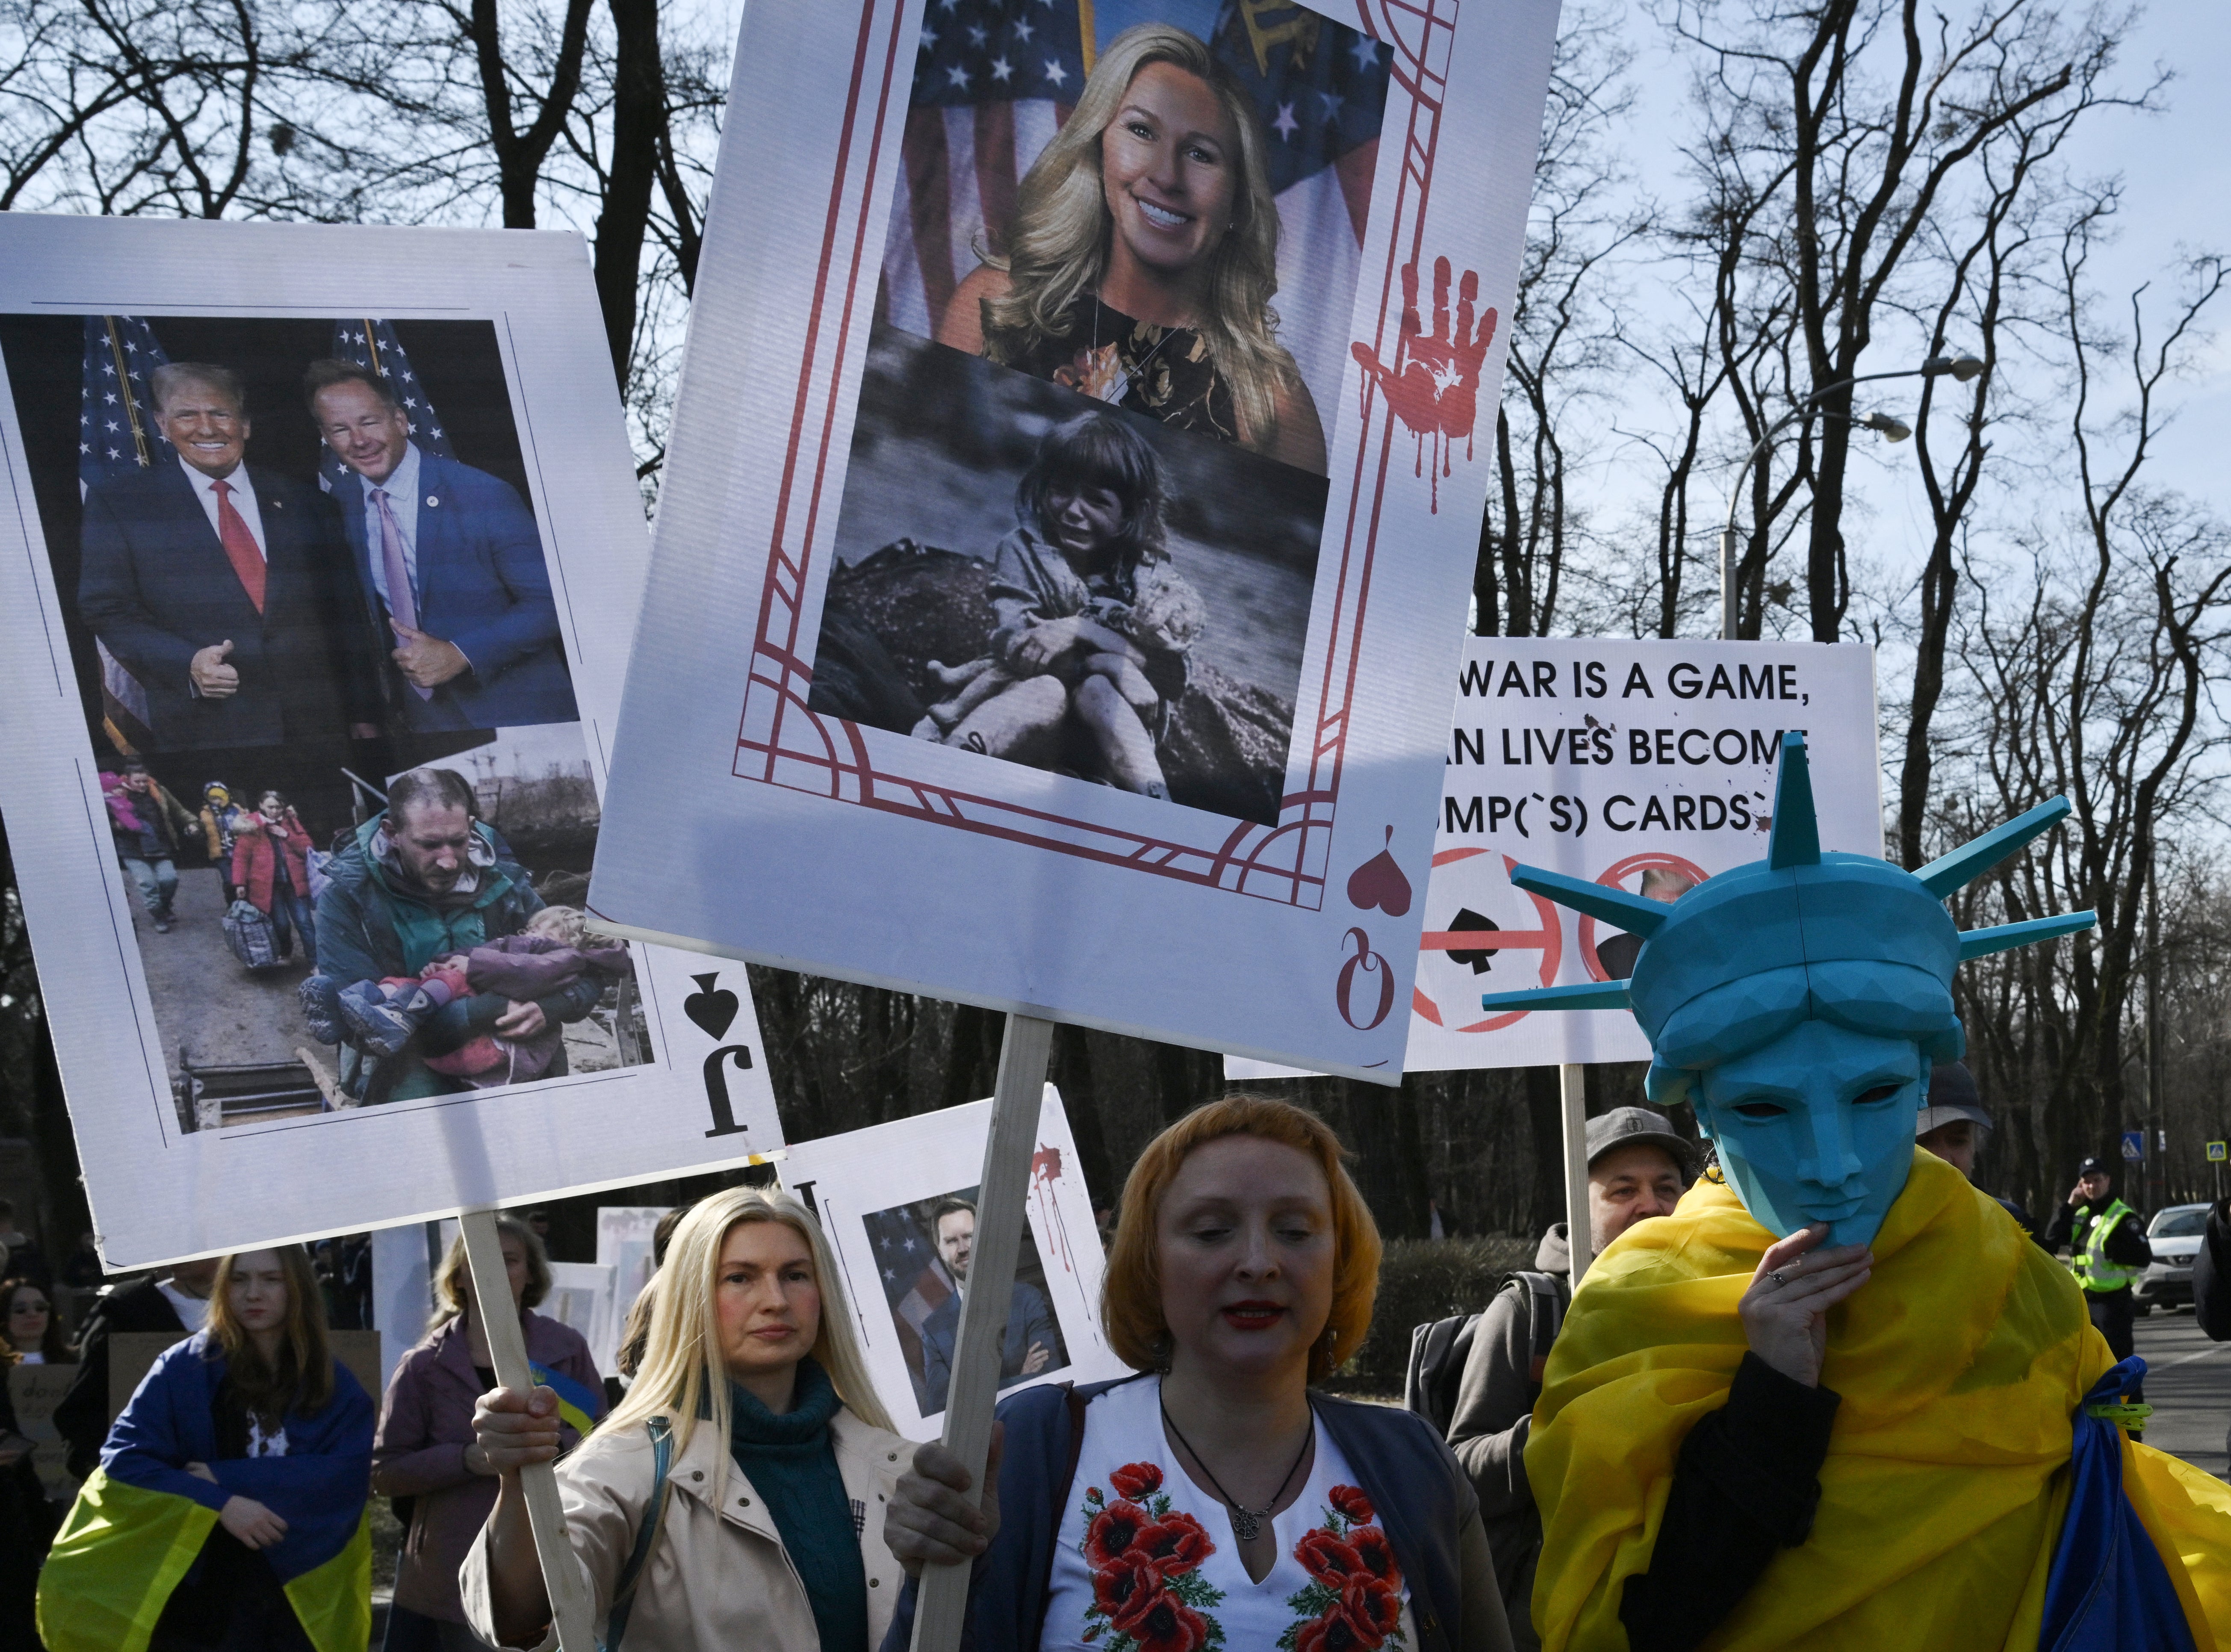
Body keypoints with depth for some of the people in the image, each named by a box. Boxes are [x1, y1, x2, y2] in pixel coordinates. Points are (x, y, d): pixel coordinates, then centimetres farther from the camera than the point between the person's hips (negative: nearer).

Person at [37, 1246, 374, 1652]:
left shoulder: (334, 1386, 5)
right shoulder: (184, 1368, -1)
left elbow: (348, 1473, -8)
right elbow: (124, 1459, -7)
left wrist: (229, 1477, -15)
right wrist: (219, 1503, -19)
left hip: (298, 1599, 2)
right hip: (196, 1594, -2)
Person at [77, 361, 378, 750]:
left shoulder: (304, 503, 12)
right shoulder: (117, 503, 6)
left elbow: (345, 616, 13)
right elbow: (109, 611, 1)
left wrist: (361, 717, 7)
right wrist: (186, 664, -15)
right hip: (202, 736, -2)